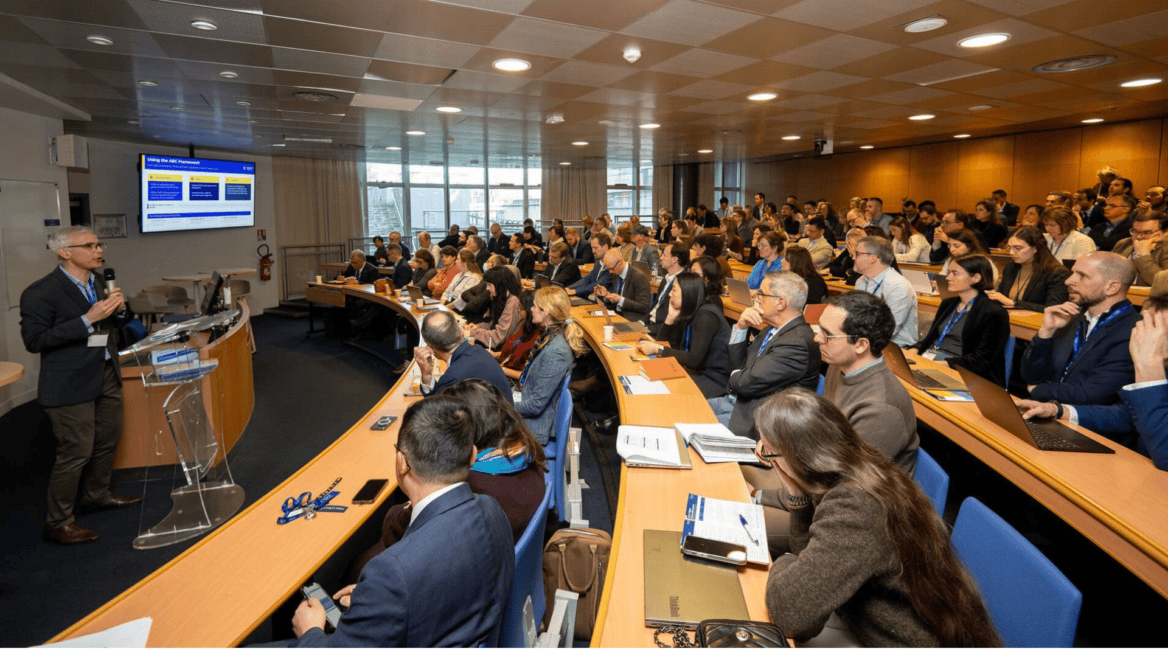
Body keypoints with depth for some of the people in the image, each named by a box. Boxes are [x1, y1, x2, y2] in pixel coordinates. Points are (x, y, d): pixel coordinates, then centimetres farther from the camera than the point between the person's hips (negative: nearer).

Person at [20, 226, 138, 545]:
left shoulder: (97, 284, 8)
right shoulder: (40, 293, -15)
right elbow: (34, 340, -19)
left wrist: (118, 309, -5)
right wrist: (88, 319, -26)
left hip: (106, 376, 8)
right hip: (71, 385, -8)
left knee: (107, 440, 20)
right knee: (76, 453, -2)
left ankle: (96, 494, 41)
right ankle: (57, 523, 13)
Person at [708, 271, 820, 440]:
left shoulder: (797, 343, -25)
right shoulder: (773, 329, 6)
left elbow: (748, 383, -25)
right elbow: (738, 364, 13)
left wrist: (734, 377, -1)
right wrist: (741, 328, -2)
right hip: (735, 401, 9)